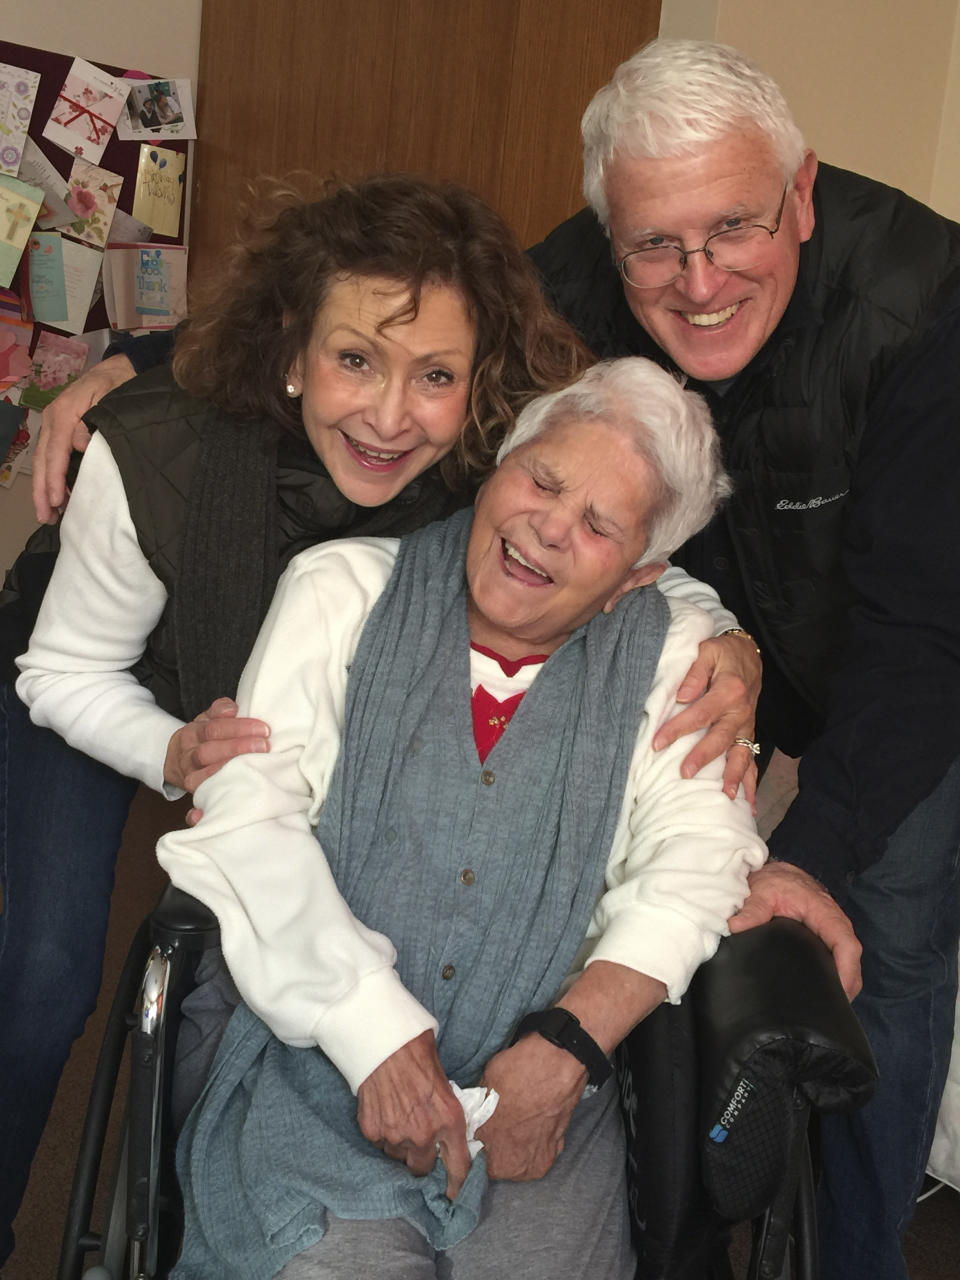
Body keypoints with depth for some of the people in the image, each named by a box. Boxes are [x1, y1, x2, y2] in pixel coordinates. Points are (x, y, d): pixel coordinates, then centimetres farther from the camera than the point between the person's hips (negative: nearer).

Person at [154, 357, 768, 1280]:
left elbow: (694, 855, -5)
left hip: (545, 1101, 1)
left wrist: (563, 1051, -19)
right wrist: (380, 1037, -15)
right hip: (319, 1076, -1)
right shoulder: (341, 589, 3)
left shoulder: (671, 656, 5)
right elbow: (247, 817, -6)